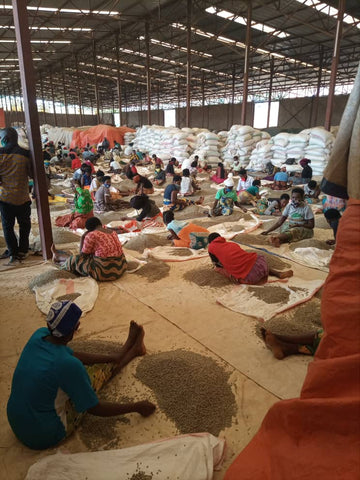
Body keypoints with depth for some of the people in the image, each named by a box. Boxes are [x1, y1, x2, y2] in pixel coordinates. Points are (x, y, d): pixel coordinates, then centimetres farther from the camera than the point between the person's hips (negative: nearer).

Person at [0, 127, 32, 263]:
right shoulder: (25, 154, -9)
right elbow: (32, 173, -1)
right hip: (22, 197, 0)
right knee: (24, 224, 15)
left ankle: (13, 251, 15)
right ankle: (22, 251, 19)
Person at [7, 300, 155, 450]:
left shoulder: (39, 335, -11)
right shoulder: (68, 365, -33)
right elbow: (94, 408, -20)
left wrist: (112, 357, 15)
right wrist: (137, 407, -9)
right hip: (44, 437, -6)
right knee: (98, 370, 3)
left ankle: (133, 349, 37)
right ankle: (133, 349, 31)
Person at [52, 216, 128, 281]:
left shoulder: (91, 235, -13)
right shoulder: (113, 232, 8)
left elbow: (82, 255, -2)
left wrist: (82, 237, 3)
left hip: (104, 273, -7)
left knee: (75, 260, 16)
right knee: (91, 255, 30)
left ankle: (58, 257, 48)